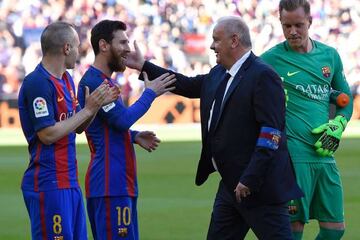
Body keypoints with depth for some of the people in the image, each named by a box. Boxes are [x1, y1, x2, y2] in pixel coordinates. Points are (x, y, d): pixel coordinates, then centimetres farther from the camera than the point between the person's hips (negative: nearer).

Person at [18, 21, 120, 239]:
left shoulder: (67, 80, 13)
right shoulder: (37, 83, -15)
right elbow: (48, 135, -20)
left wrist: (97, 105, 2)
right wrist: (88, 109, -14)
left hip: (70, 181, 9)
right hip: (48, 185, -9)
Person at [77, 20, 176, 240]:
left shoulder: (103, 80, 18)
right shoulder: (94, 82, -14)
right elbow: (123, 118, -21)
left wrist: (135, 137, 8)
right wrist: (150, 93, -10)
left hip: (120, 182, 10)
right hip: (110, 183, -10)